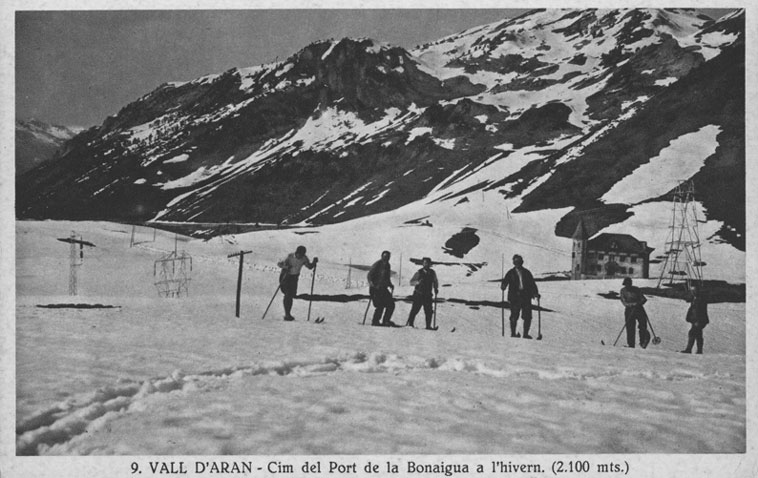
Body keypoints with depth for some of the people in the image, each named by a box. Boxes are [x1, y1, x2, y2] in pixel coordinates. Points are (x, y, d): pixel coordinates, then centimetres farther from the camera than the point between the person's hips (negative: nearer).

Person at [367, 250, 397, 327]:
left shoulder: (387, 265, 14)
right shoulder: (377, 264, -10)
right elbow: (369, 275, -15)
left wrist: (390, 284, 11)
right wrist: (371, 282, -31)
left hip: (383, 289, 8)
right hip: (376, 289, -8)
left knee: (391, 304, 3)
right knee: (380, 305, -15)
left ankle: (386, 321, 13)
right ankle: (375, 321, -2)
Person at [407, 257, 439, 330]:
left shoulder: (432, 272, 6)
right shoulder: (419, 272, -6)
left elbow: (435, 282, 21)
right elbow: (411, 282, -9)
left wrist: (436, 288, 5)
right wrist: (417, 282, -27)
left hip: (428, 295, 3)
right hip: (418, 294, -3)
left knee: (429, 311, -2)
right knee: (415, 309, -4)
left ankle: (428, 326, 5)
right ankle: (410, 323, 10)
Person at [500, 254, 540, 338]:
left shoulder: (526, 272, 14)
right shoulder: (510, 273, 8)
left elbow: (532, 283, 13)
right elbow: (505, 281, 0)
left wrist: (535, 293, -1)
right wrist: (503, 286, -23)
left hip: (526, 296, 2)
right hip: (514, 297, -2)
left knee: (527, 316, -3)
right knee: (514, 316, -4)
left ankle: (525, 334, 9)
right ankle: (513, 333, 9)